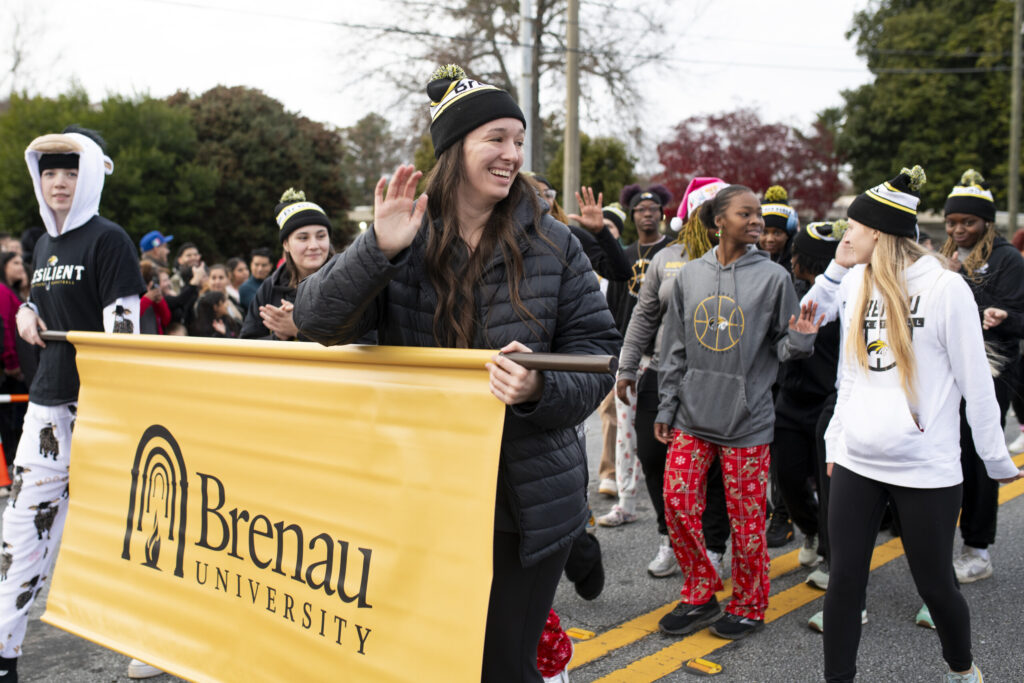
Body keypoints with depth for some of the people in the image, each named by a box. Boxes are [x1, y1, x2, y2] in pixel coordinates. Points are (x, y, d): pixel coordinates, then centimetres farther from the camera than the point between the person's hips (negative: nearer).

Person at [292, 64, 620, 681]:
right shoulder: (408, 240, -2)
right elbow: (319, 320, -8)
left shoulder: (552, 243, -1)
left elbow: (598, 355, -2)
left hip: (524, 502, -1)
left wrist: (540, 389, -23)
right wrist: (379, 249, -23)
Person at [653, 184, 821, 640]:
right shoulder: (690, 275, 6)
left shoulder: (772, 276, -2)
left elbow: (782, 346, 1)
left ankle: (749, 606, 22)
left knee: (745, 518, 3)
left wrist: (800, 339, -21)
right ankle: (700, 594, 21)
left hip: (747, 418, -3)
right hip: (692, 414, 3)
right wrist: (667, 406, 9)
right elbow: (674, 348, 10)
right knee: (677, 502, 2)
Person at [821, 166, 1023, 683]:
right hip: (856, 462, 5)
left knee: (934, 583, 9)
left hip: (926, 468, -4)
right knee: (844, 578, 5)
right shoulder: (854, 285, 6)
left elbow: (976, 381, -6)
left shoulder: (945, 287, -10)